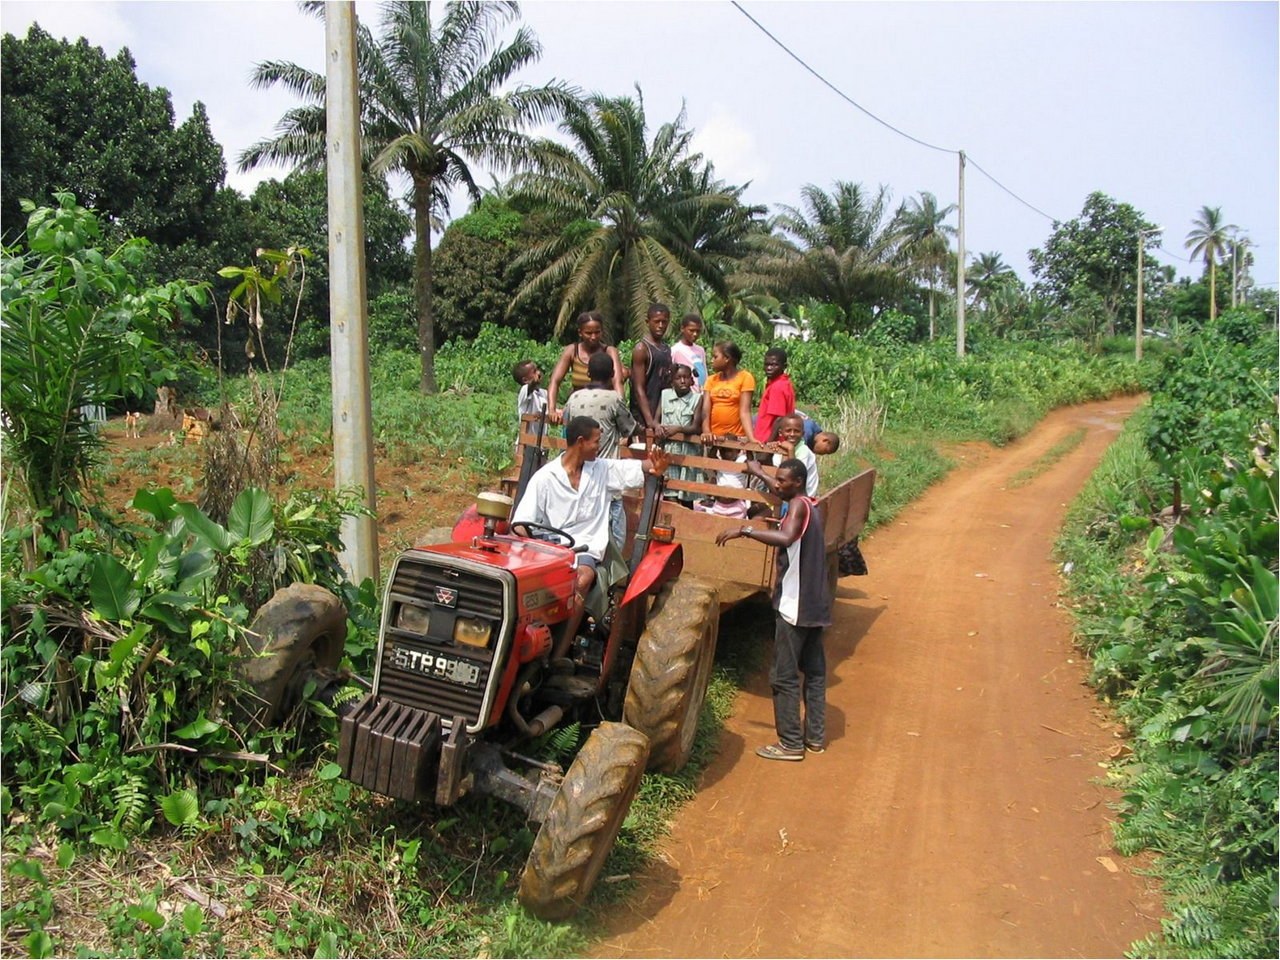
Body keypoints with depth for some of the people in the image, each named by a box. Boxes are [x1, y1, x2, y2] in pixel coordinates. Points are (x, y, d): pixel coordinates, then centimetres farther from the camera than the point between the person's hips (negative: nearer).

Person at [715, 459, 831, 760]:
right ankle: (815, 736, 23)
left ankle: (791, 743, 3)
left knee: (783, 675, -2)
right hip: (816, 603, 10)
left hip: (796, 605, -10)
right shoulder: (810, 507, 14)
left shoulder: (798, 505, -16)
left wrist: (744, 530, -31)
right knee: (814, 671, 15)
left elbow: (786, 538, -34)